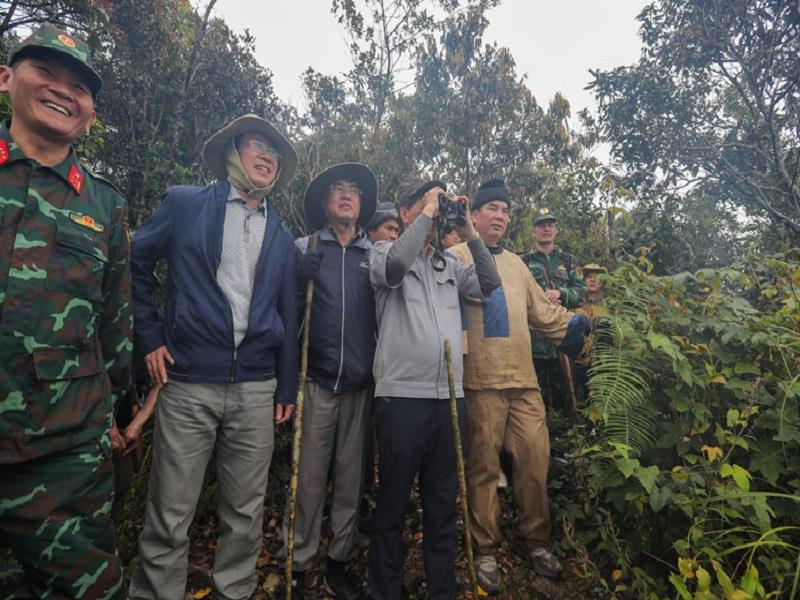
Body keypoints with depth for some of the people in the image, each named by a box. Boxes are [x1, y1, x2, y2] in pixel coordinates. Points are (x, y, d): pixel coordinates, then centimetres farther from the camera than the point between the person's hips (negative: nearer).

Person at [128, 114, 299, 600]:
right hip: (187, 384, -2)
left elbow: (288, 315, 12)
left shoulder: (282, 236, 13)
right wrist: (150, 336, 2)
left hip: (256, 388, 3)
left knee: (246, 513, 11)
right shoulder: (185, 204, 5)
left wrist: (287, 388, 8)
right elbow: (134, 264, 9)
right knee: (170, 515, 5)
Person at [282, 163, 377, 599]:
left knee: (351, 477, 12)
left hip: (360, 383, 2)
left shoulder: (375, 255, 9)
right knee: (310, 477, 5)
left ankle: (340, 563, 29)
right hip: (317, 379, -2)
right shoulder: (306, 248, 5)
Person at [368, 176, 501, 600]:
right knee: (393, 502, 8)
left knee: (443, 502, 15)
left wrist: (469, 229, 5)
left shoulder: (449, 265, 17)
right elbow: (395, 265, -19)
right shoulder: (383, 252, 3)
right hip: (401, 396, -5)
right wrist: (428, 211, -9)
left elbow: (490, 284, 9)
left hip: (449, 396, 5)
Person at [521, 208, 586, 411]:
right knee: (536, 389, 5)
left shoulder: (568, 261, 13)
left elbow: (581, 291, 4)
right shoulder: (523, 262, 4)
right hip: (534, 335, -3)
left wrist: (560, 293, -14)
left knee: (563, 387, 11)